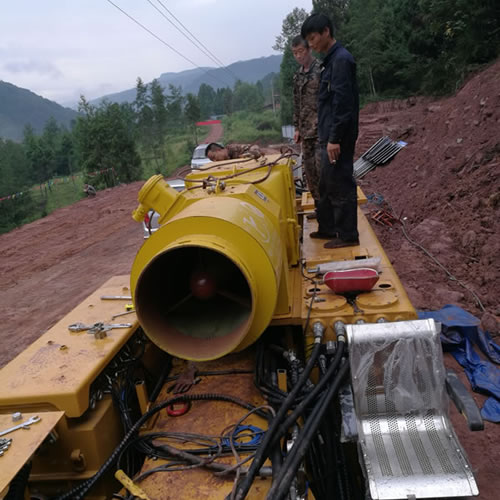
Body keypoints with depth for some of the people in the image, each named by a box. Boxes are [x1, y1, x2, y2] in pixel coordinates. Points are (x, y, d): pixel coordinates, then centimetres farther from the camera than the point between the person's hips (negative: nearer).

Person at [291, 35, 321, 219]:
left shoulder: (322, 70, -7)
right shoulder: (298, 76, 14)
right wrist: (297, 128, 16)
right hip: (306, 130, 7)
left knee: (321, 165, -12)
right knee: (309, 169, 9)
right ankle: (320, 206, 20)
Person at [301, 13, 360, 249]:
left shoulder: (341, 59, -14)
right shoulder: (331, 60, 16)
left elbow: (342, 103, -20)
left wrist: (335, 138, -23)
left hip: (338, 138, -10)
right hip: (329, 136, 10)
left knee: (341, 186, -3)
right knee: (327, 185, 16)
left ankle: (348, 235, 6)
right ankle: (327, 228, 28)